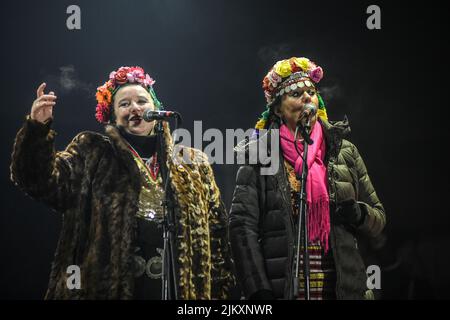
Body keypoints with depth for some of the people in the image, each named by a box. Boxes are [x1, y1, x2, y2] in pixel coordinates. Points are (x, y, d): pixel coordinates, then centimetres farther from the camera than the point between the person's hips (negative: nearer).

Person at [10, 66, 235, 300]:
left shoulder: (193, 164, 14)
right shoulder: (93, 153, 10)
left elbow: (215, 231, 14)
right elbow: (44, 182, -2)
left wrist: (219, 290, 8)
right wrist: (37, 129, -17)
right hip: (108, 287, -2)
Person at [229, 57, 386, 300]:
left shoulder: (343, 151, 7)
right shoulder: (259, 157, -1)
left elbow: (378, 218, 13)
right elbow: (243, 227, -8)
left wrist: (358, 214, -10)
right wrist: (258, 291, -16)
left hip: (342, 288, 3)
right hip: (280, 289, -3)